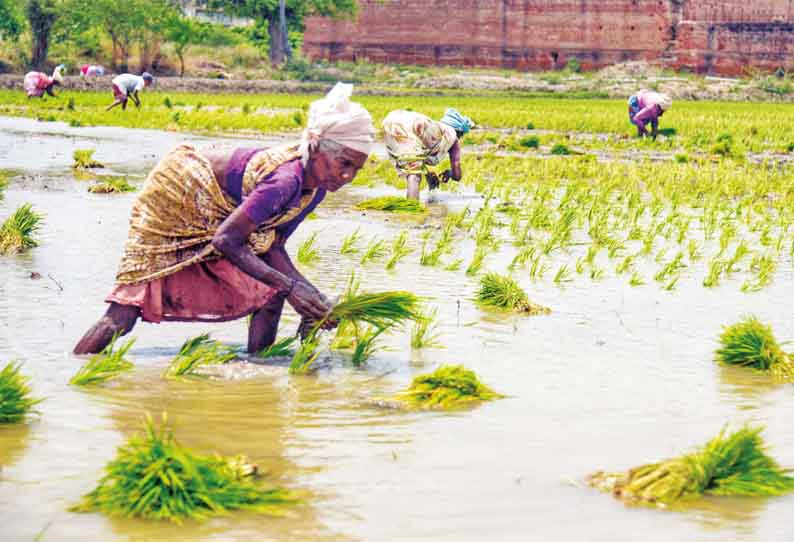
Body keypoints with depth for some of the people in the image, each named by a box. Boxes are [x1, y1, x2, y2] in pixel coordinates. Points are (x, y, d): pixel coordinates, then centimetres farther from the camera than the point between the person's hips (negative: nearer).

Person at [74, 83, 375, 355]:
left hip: (216, 214, 8)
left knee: (272, 295, -5)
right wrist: (289, 285, -38)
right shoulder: (286, 180, -38)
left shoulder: (316, 186, -10)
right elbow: (226, 240, -37)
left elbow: (273, 246, -8)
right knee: (123, 316, -7)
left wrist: (315, 300, -19)